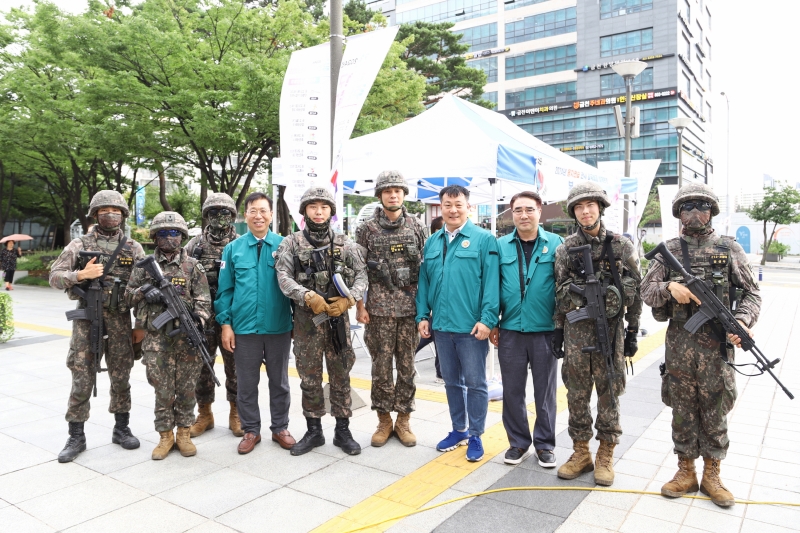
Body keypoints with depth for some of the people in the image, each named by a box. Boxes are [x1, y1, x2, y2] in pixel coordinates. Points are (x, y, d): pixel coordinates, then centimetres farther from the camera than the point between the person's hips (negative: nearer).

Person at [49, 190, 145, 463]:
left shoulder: (133, 248, 4)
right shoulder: (80, 244, 3)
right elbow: (55, 277, 1)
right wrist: (81, 275, -19)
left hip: (120, 320, 1)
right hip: (86, 318, -1)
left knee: (121, 377, 9)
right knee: (82, 379, 3)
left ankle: (121, 429, 23)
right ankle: (76, 437, 14)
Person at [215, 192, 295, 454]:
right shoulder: (233, 249, 2)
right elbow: (225, 290, 4)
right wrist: (225, 324, -2)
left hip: (278, 327, 0)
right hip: (244, 328, 1)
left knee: (279, 381, 12)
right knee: (247, 383, 11)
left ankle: (280, 428, 28)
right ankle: (251, 430, 27)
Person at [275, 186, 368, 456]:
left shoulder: (344, 243, 5)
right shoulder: (291, 243, 2)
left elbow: (361, 274, 1)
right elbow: (284, 277, -8)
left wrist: (348, 298, -17)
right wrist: (308, 296, -23)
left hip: (338, 317, 1)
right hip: (306, 318, 0)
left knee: (340, 376, 8)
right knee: (309, 376, 9)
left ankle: (343, 431, 20)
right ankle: (314, 431, 23)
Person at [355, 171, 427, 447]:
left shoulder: (416, 226, 6)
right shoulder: (367, 229, 2)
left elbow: (425, 267, 8)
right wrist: (360, 306, -3)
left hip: (410, 307, 1)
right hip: (379, 307, -1)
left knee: (407, 366, 7)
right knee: (381, 366, 5)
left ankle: (403, 420, 22)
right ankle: (384, 420, 21)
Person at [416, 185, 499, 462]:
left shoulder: (484, 239, -6)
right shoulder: (432, 243, 11)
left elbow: (491, 282, -12)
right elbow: (424, 282, 11)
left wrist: (487, 319, -18)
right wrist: (422, 316, 5)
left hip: (471, 327, -5)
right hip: (441, 325, 6)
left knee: (475, 383, 6)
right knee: (451, 381, 17)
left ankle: (475, 435, 21)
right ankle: (459, 429, 32)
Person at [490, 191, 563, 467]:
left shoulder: (555, 243, -1)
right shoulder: (500, 245, 3)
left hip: (546, 330, -1)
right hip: (510, 330, 2)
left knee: (545, 390, 11)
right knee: (512, 390, 11)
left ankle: (545, 444, 27)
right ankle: (518, 441, 28)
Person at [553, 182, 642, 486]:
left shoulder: (622, 247, 0)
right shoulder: (565, 249, 4)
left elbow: (635, 291, 3)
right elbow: (559, 294, 7)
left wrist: (633, 331, 1)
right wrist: (558, 330, 5)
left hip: (611, 328, -1)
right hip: (575, 330, 2)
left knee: (609, 392, 6)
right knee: (577, 393, 8)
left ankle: (606, 455, 20)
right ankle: (581, 453, 22)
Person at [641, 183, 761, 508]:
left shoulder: (729, 248, 3)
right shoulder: (668, 250, 5)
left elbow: (751, 293, 3)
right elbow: (646, 290, 2)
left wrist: (742, 321, -15)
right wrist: (669, 287, -18)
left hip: (717, 344, 0)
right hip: (679, 343, 1)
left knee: (715, 410, 8)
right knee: (682, 409, 10)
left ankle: (711, 475, 24)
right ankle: (686, 472, 24)